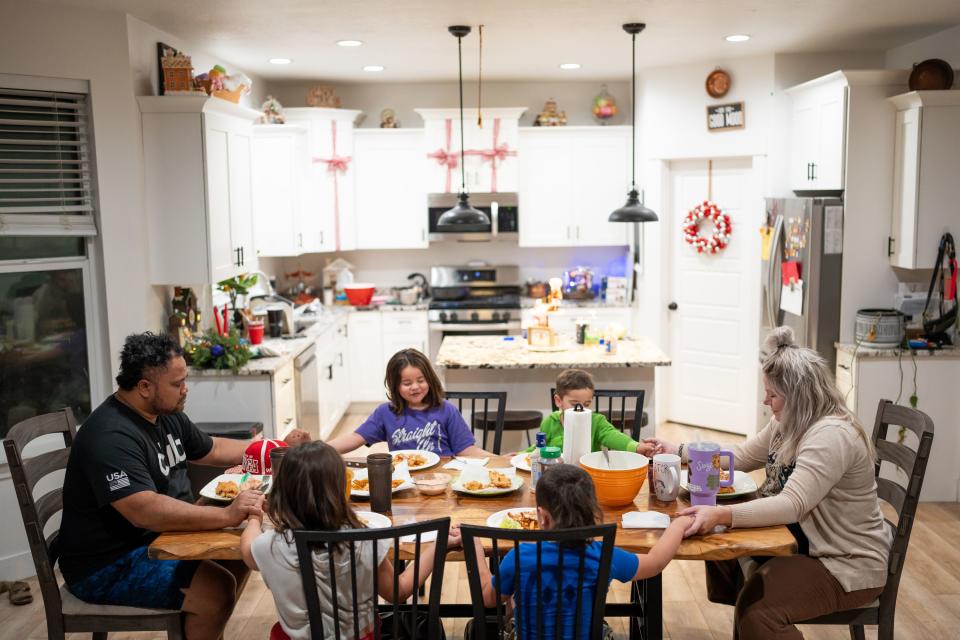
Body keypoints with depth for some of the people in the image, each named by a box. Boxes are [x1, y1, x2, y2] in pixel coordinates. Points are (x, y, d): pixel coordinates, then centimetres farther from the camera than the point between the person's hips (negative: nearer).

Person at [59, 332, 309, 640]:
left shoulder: (167, 414, 4)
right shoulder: (112, 437, -27)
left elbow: (212, 449, 19)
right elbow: (145, 511, -38)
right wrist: (227, 515, -41)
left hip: (157, 536, 10)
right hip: (109, 565, -10)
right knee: (217, 588, -22)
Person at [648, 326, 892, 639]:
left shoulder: (831, 435, -27)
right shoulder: (789, 423, 3)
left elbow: (792, 505, -36)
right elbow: (741, 456, 15)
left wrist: (721, 515, -46)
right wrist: (680, 452, 8)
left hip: (850, 563, -10)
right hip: (806, 540, 10)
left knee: (757, 609, -26)